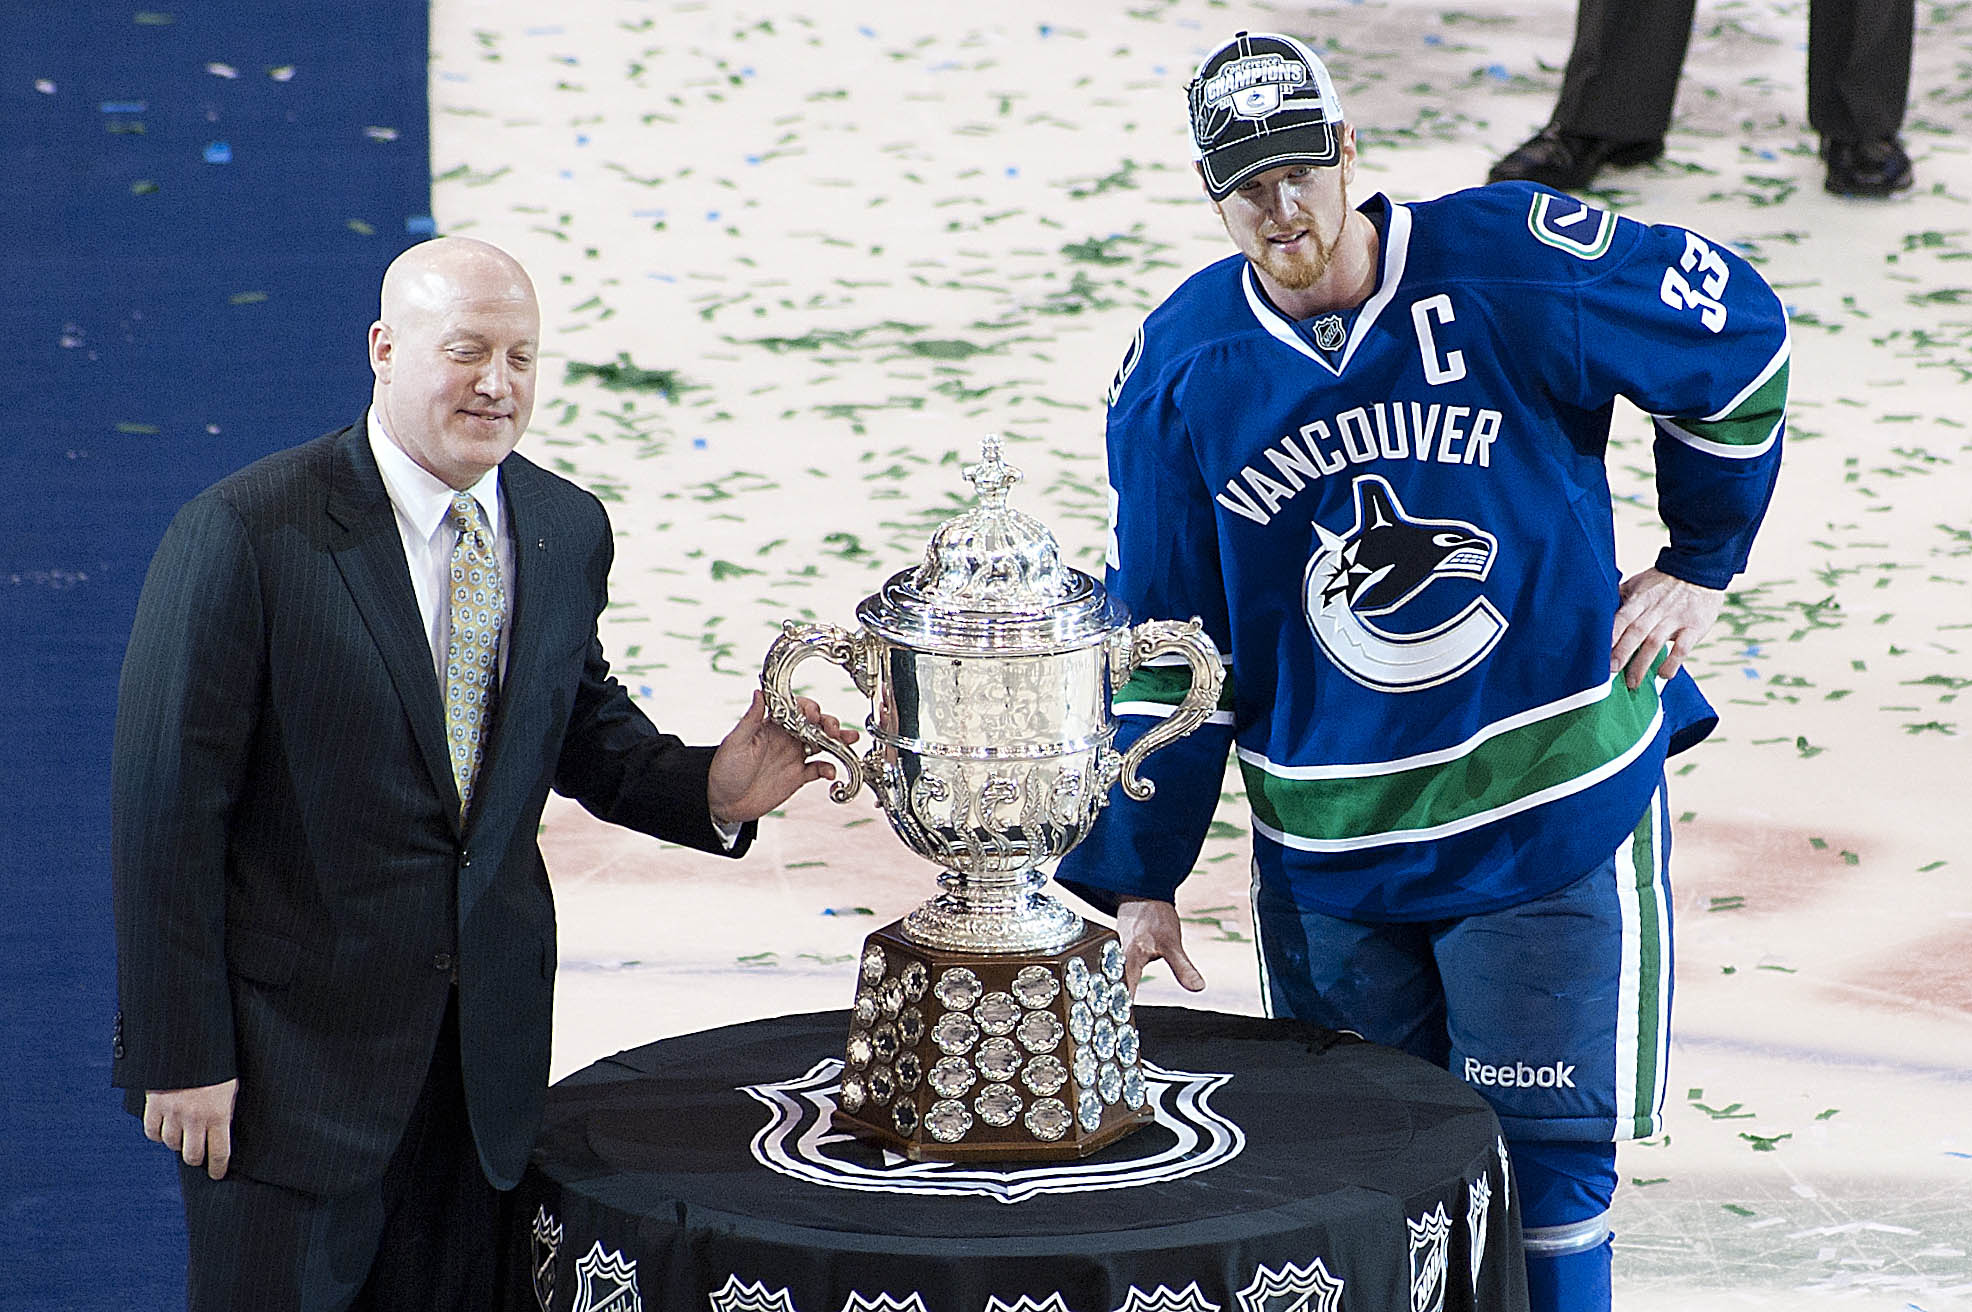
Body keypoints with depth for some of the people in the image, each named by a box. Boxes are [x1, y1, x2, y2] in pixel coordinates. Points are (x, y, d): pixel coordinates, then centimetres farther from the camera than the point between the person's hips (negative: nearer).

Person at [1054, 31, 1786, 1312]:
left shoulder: (1519, 267, -13)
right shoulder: (1180, 366, -3)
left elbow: (1743, 336, 3)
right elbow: (1157, 647, 4)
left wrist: (1702, 561, 6)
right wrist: (1138, 879, 4)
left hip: (1554, 815, -3)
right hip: (1327, 853, 3)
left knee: (1544, 1157, -2)